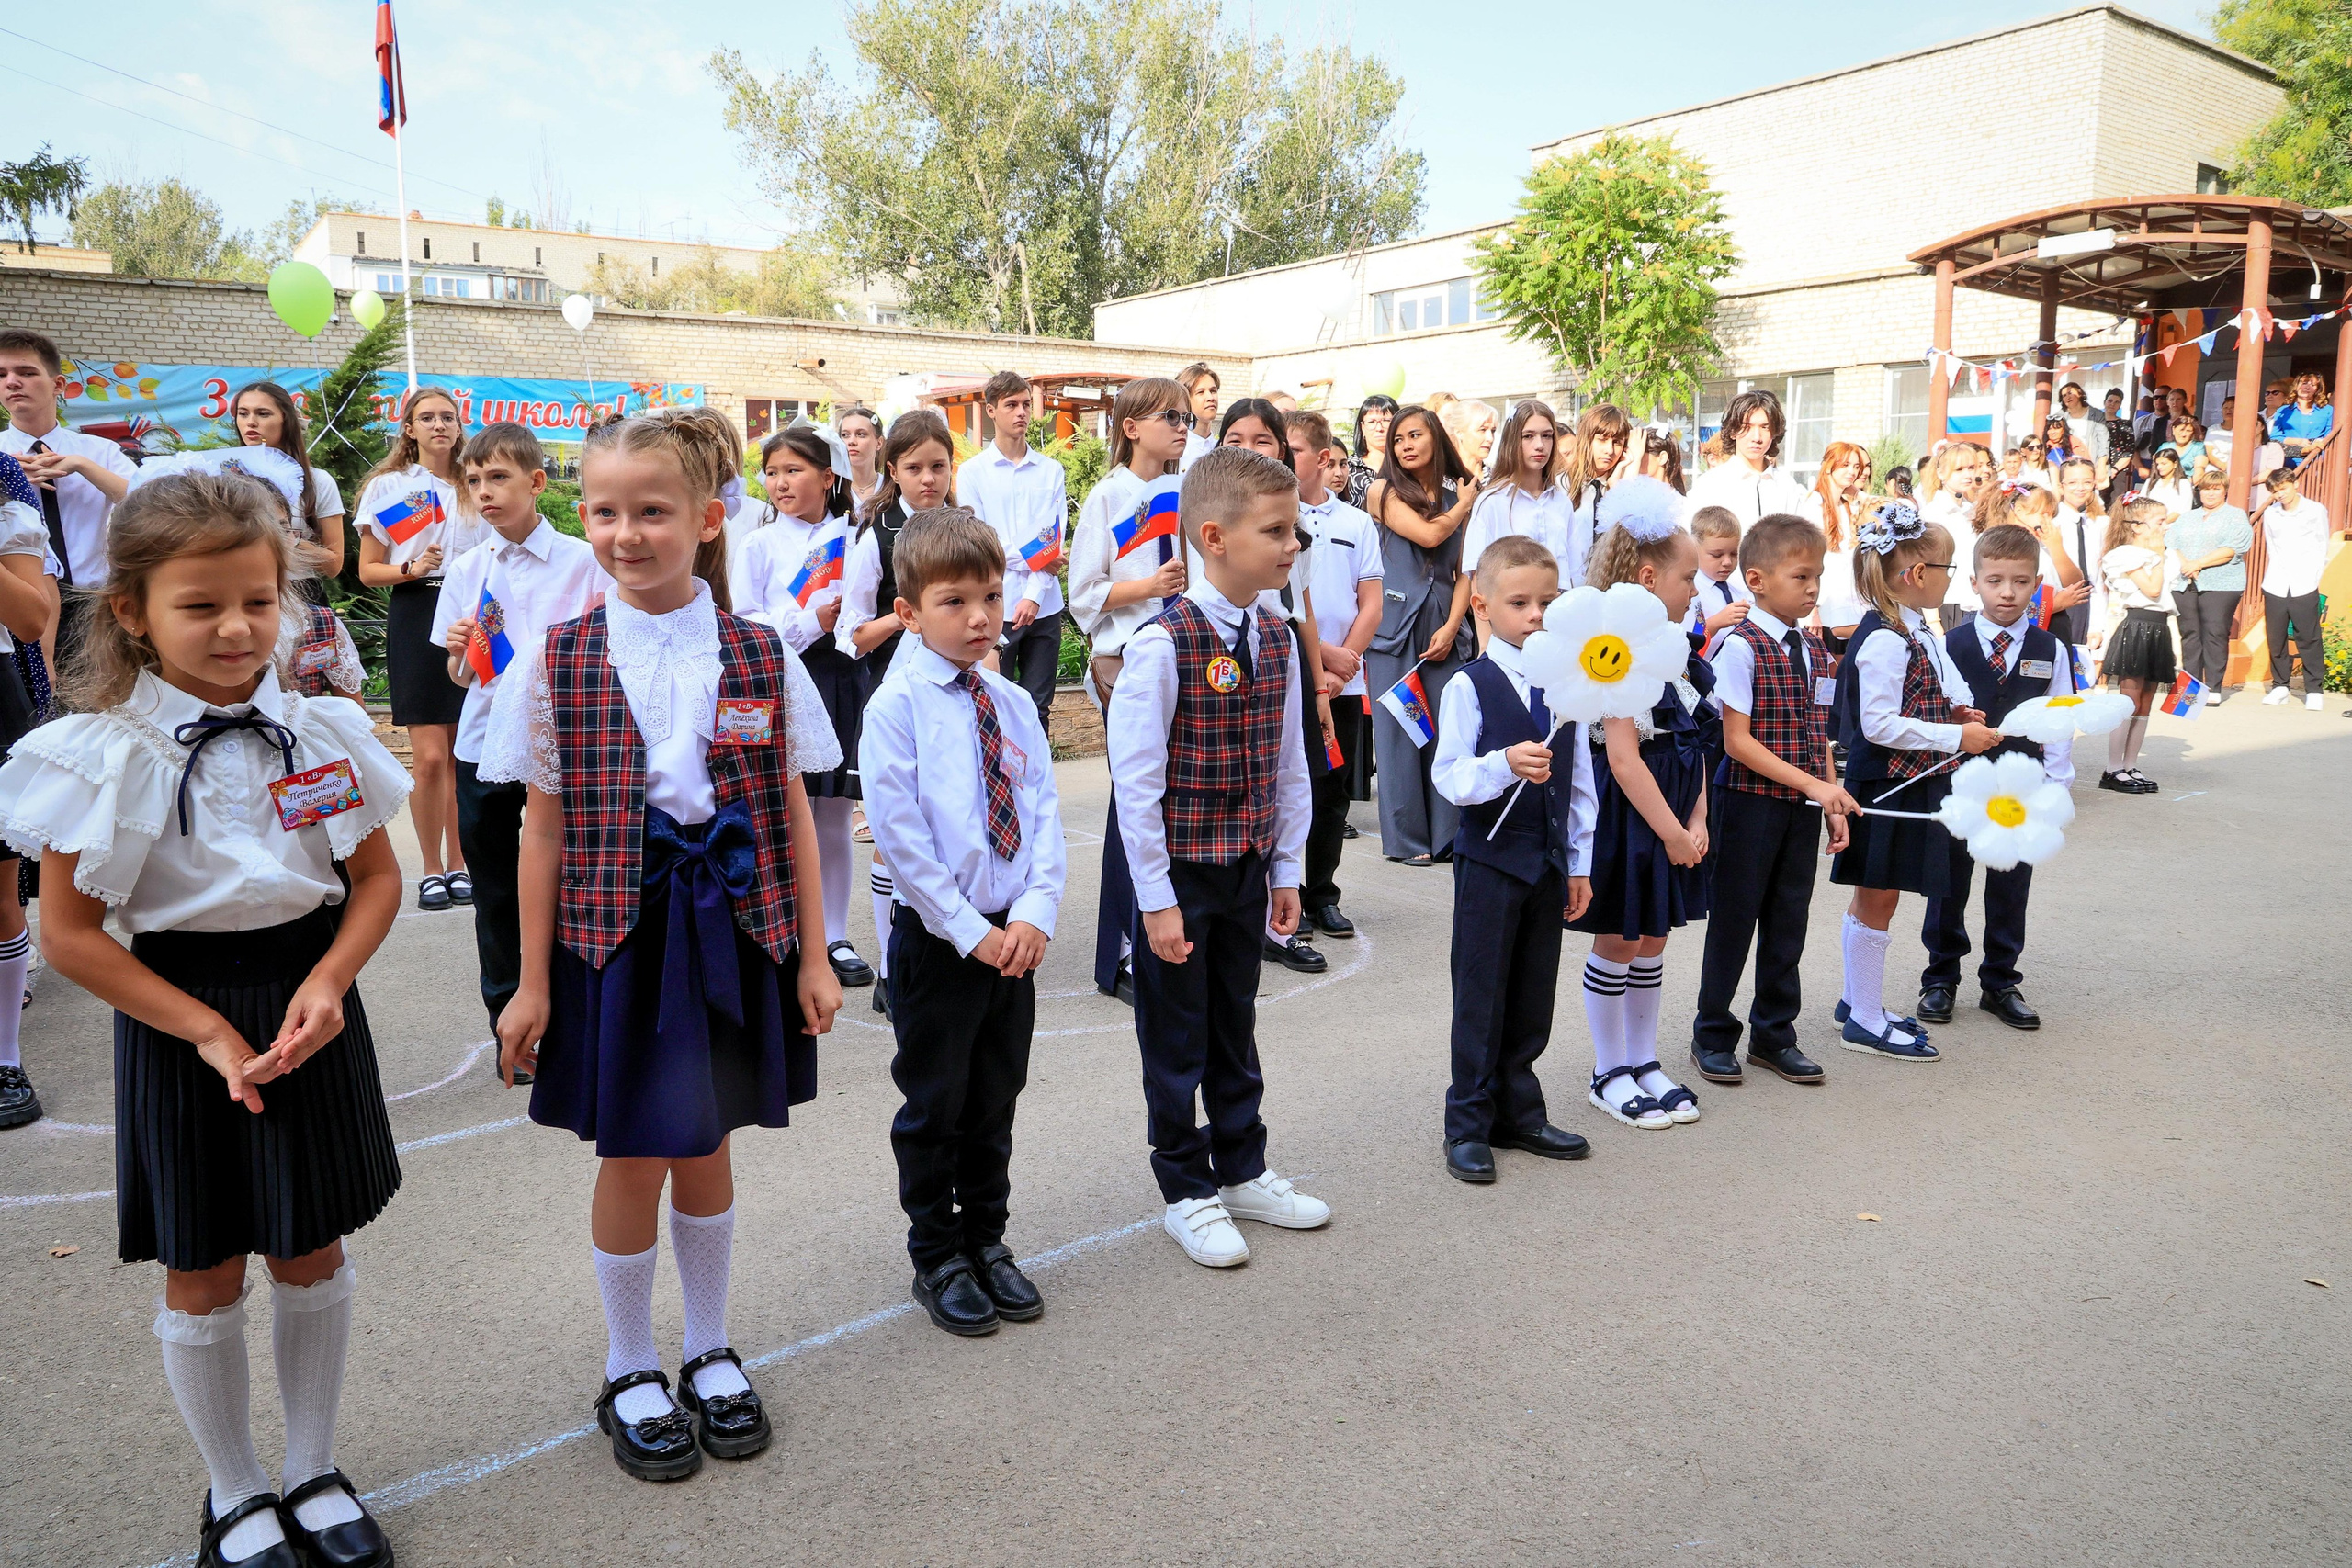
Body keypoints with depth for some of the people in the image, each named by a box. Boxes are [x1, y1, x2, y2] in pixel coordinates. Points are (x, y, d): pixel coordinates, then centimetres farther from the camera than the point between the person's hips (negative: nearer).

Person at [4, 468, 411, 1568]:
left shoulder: (324, 730, -4)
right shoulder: (102, 755, -13)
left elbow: (375, 875, 3)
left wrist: (328, 982, -13)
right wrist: (207, 1029, -15)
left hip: (309, 1006, 3)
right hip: (181, 1028, -2)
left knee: (313, 1257, 14)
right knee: (204, 1277, 11)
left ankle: (314, 1474, 35)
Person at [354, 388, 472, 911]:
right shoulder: (387, 486, 5)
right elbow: (368, 571, 3)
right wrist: (412, 568, -15)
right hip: (416, 616, -3)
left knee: (464, 753, 5)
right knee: (430, 756, -8)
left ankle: (459, 863, 15)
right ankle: (431, 870, 5)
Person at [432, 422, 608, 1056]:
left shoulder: (582, 561, -2)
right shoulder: (466, 570, 7)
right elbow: (461, 677, 10)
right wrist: (461, 652, -11)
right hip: (485, 746, 3)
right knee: (496, 894, 10)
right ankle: (507, 1024, 23)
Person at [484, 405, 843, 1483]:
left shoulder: (761, 657, -2)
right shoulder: (559, 664, -4)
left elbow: (792, 814, 2)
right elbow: (544, 832, -1)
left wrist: (812, 956, 2)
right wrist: (533, 981, 0)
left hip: (730, 928, 1)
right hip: (614, 931, -1)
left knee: (706, 1146, 14)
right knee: (631, 1155, 8)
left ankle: (709, 1352, 36)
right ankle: (630, 1372, 31)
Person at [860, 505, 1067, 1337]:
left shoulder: (1013, 704, 5)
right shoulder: (896, 707, -11)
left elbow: (1044, 813, 3)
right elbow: (901, 836, -14)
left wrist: (1034, 913, -11)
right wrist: (970, 930, -15)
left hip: (1011, 934, 5)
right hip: (937, 937, -5)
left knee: (995, 1097, 17)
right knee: (936, 1105, 9)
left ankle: (987, 1242, 34)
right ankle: (937, 1259, 26)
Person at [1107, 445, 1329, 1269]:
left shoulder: (1276, 637, 2)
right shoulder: (1162, 645, -19)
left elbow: (1289, 764, 9)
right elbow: (1136, 782, -18)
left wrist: (1287, 869, 9)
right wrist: (1157, 899, -16)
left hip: (1247, 868, 6)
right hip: (1181, 871, -6)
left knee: (1235, 1025, 20)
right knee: (1178, 1037, 9)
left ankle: (1241, 1171, 37)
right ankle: (1187, 1192, 27)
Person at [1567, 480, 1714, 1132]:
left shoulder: (1678, 652, 8)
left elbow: (1695, 746, 9)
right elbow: (1624, 760, -22)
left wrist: (1696, 822, -1)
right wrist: (1671, 833, -17)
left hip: (1674, 819, 8)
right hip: (1627, 820, -8)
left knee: (1652, 942, 16)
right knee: (1616, 944, 5)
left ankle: (1644, 1062, 29)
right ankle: (1609, 1073, 19)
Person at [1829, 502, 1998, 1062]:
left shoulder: (1913, 632, 10)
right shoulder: (1886, 640, -20)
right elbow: (1879, 724, -24)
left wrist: (1953, 712, 5)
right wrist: (1956, 737, -19)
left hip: (1904, 784, 10)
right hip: (1885, 785, -10)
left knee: (1871, 900, 18)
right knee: (1876, 902, 0)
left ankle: (1858, 1000, 30)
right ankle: (1866, 1022, 10)